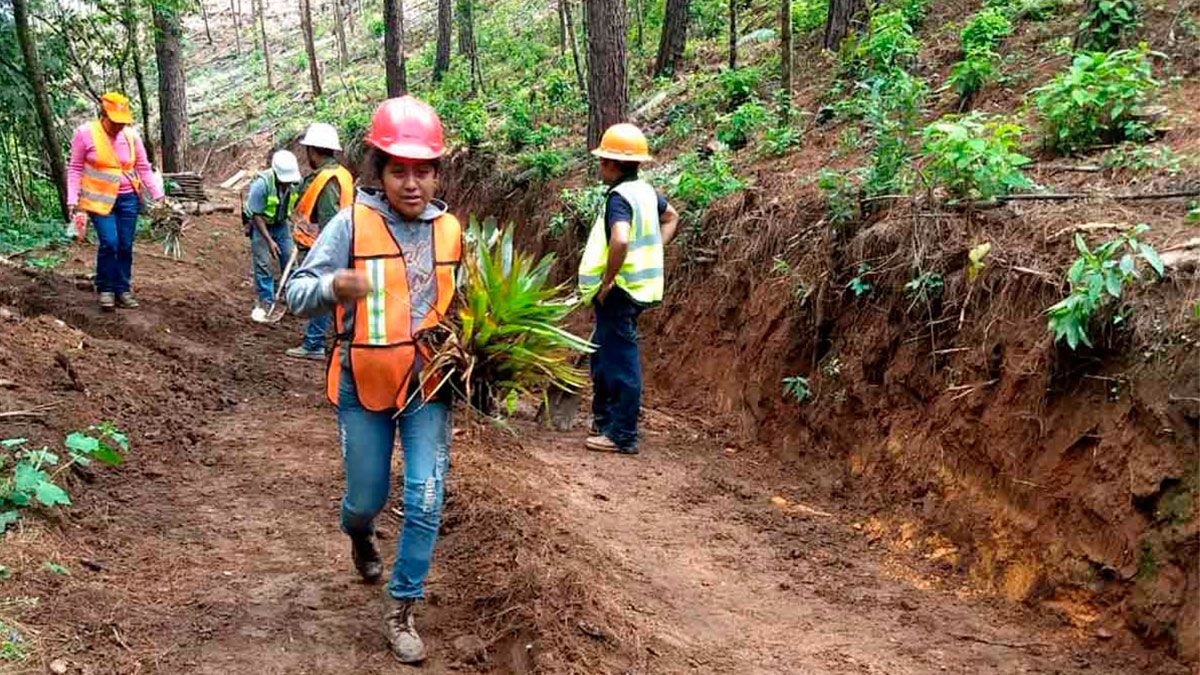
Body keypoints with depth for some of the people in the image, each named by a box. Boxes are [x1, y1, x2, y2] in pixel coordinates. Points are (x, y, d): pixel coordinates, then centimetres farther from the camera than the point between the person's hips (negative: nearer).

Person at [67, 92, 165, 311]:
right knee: (109, 243, -14)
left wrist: (158, 196, 3)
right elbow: (75, 169, -2)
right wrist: (73, 200, -8)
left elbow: (144, 168, 8)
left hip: (128, 199, 3)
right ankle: (105, 289, 4)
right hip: (99, 199, -3)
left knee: (125, 246, 4)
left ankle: (123, 290, 17)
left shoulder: (131, 136, 1)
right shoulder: (85, 133, -8)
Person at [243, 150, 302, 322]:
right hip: (260, 224, -5)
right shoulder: (262, 184, -31)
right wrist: (269, 241, -25)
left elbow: (294, 205, 3)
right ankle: (264, 302, 4)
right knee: (263, 263, -7)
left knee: (289, 260, 3)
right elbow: (256, 215, -24)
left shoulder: (295, 183, -16)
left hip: (281, 223, 5)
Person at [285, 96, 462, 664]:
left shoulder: (449, 229, 0)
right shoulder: (351, 224, -11)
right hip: (363, 386, -2)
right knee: (367, 497, 12)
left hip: (428, 385, 2)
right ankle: (359, 535, 51)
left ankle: (401, 612, 14)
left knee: (425, 501, -3)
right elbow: (298, 294, -15)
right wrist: (334, 285, -36)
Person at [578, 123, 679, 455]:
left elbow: (620, 240, -36)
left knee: (620, 362, -2)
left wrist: (608, 280, -23)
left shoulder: (619, 197, -19)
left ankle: (623, 436, 6)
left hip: (619, 291, -10)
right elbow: (671, 217, 28)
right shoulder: (645, 191, 9)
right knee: (602, 353, 23)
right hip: (639, 286, 10)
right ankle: (604, 421, 36)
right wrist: (653, 252, 19)